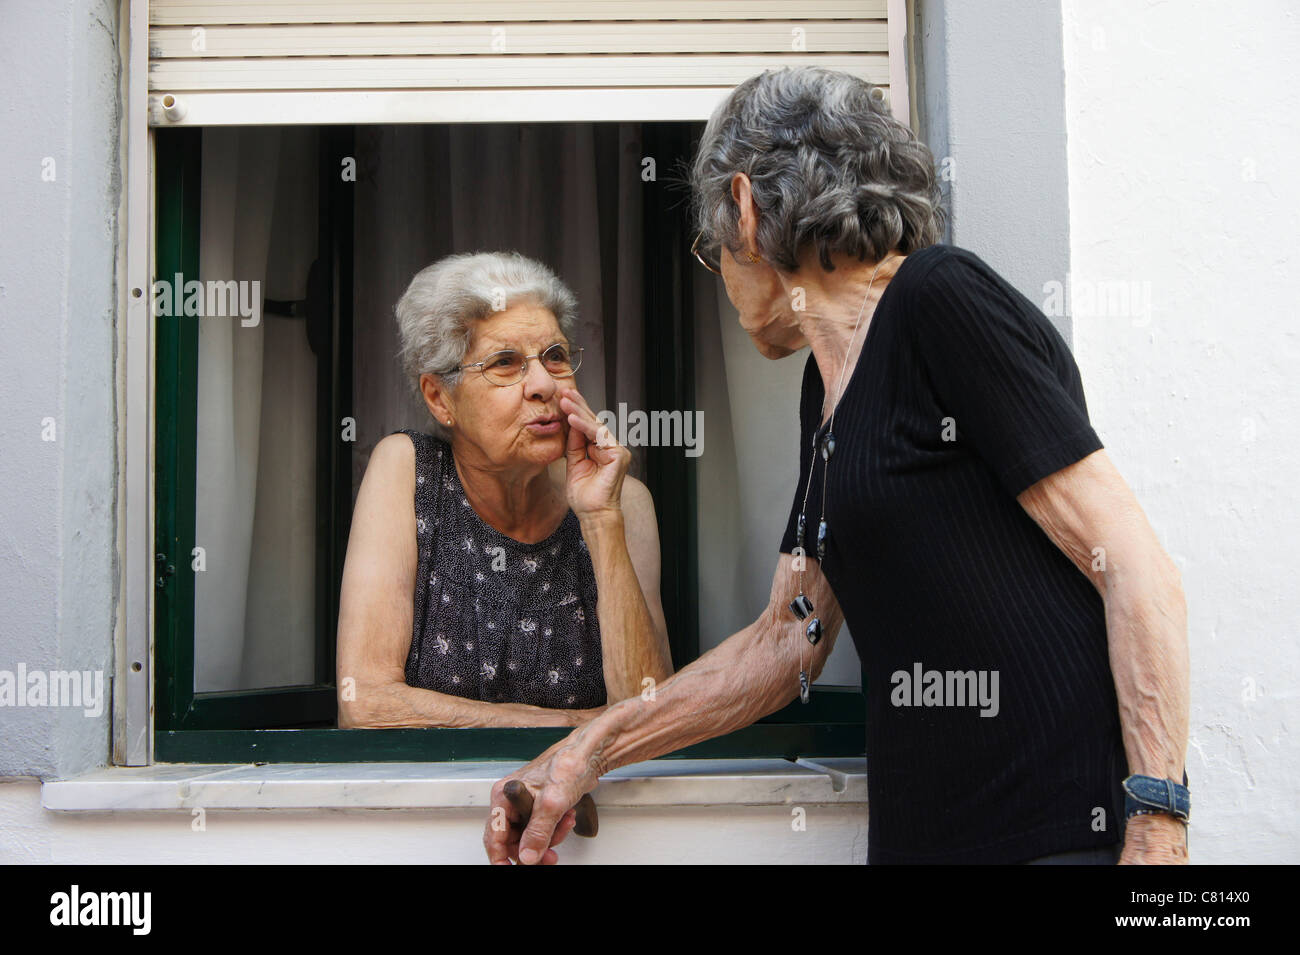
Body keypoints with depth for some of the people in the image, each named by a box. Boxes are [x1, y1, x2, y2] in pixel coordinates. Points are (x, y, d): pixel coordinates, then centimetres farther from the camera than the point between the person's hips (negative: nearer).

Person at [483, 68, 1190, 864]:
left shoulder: (941, 298, -10)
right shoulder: (827, 386, 14)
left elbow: (1140, 574, -14)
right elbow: (790, 637, 17)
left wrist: (1157, 827, -20)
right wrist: (589, 752, 13)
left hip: (1060, 829, -7)